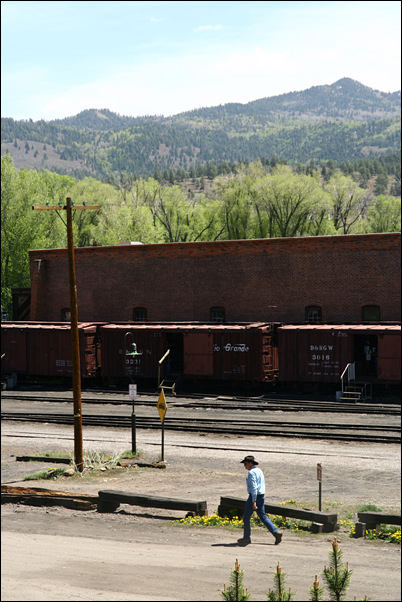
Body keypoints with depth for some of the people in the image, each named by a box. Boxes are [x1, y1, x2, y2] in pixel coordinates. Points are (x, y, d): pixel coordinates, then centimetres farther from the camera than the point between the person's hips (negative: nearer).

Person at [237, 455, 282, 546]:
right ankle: (276, 533, -4)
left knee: (246, 517, 4)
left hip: (254, 497, -9)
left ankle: (246, 537, 11)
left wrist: (253, 501, -25)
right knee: (263, 516, 9)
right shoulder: (259, 471, 14)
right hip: (261, 496, 9)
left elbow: (253, 487, -22)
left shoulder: (251, 472, -15)